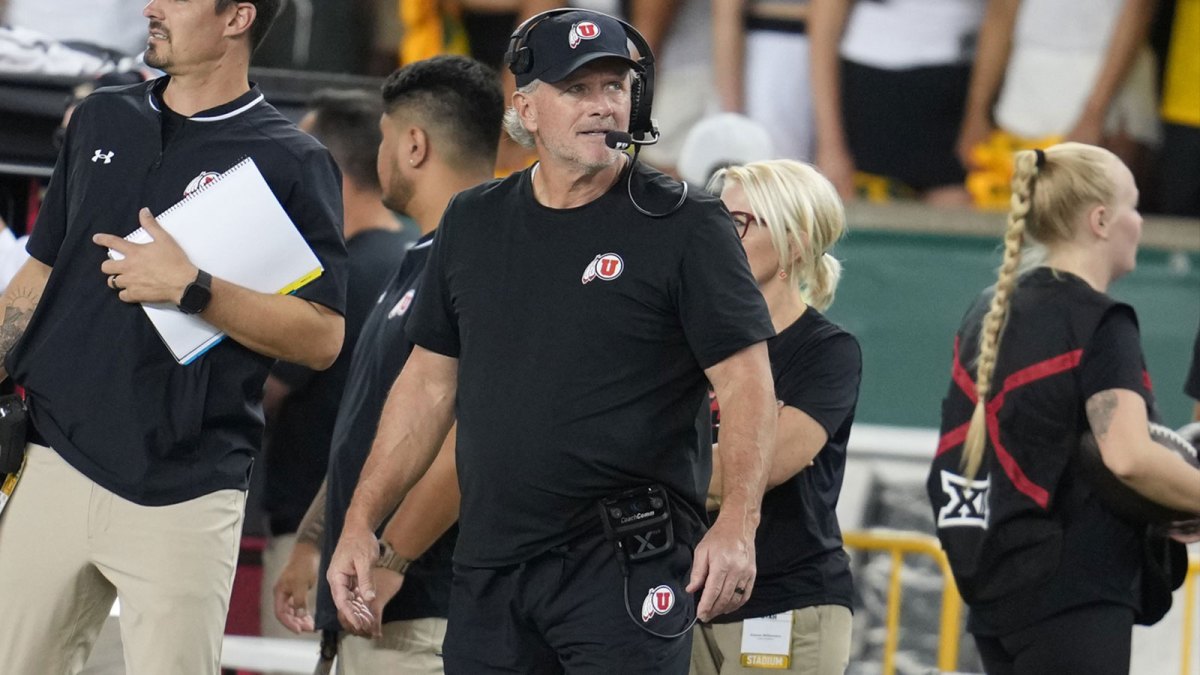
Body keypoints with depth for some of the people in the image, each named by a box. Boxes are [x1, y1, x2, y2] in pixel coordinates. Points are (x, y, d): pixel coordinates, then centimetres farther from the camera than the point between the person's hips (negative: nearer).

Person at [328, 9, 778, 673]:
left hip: (625, 568, -5)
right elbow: (429, 382, 19)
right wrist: (360, 524, 14)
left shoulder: (684, 226, -3)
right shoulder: (473, 222, 13)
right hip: (488, 567, 5)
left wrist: (738, 523, -22)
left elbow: (746, 382, -8)